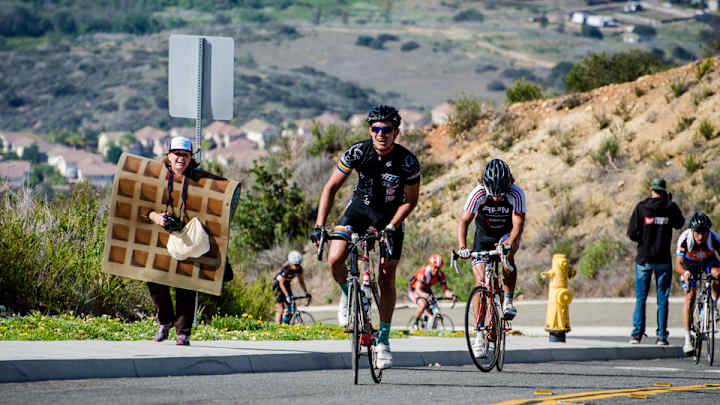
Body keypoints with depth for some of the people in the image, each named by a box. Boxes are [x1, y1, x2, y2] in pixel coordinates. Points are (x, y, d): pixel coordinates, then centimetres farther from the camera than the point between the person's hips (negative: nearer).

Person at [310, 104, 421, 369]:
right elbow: (331, 187, -13)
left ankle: (383, 341, 5)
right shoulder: (357, 152, -20)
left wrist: (390, 227, -26)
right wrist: (319, 225, -21)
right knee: (335, 259, -22)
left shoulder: (407, 161, -22)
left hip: (391, 214, -1)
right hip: (360, 208, 1)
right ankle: (347, 296, 10)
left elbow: (410, 201, -11)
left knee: (386, 280, -6)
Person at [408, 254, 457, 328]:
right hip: (414, 290, -5)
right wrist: (427, 296, -60)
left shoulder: (441, 275, -19)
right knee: (423, 304, -34)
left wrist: (452, 295, -45)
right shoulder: (423, 272, -34)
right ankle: (415, 323, -11)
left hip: (426, 290, 5)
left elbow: (445, 289, -23)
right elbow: (418, 290, -41)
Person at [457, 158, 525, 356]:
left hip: (507, 234, -1)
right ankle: (480, 333, -4)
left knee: (507, 256, -36)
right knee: (480, 282, -10)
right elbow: (464, 221, -27)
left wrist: (509, 243, -51)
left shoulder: (516, 194, -28)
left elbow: (518, 224, -33)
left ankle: (508, 301, -19)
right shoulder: (478, 194, -26)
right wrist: (462, 247, -41)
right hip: (484, 234, 1)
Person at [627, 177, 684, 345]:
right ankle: (662, 335, 3)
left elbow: (632, 233, -8)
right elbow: (679, 224, 15)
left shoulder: (641, 207, -7)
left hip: (644, 258, 0)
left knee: (640, 298, 8)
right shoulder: (670, 207, -5)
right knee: (662, 299, 6)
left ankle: (637, 334, 2)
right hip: (663, 260, 0)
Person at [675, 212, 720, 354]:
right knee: (690, 296, -16)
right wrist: (685, 273, -59)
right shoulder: (685, 239, -34)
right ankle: (688, 340, -12)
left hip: (708, 260, 1)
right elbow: (678, 264, -37)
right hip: (689, 265, -1)